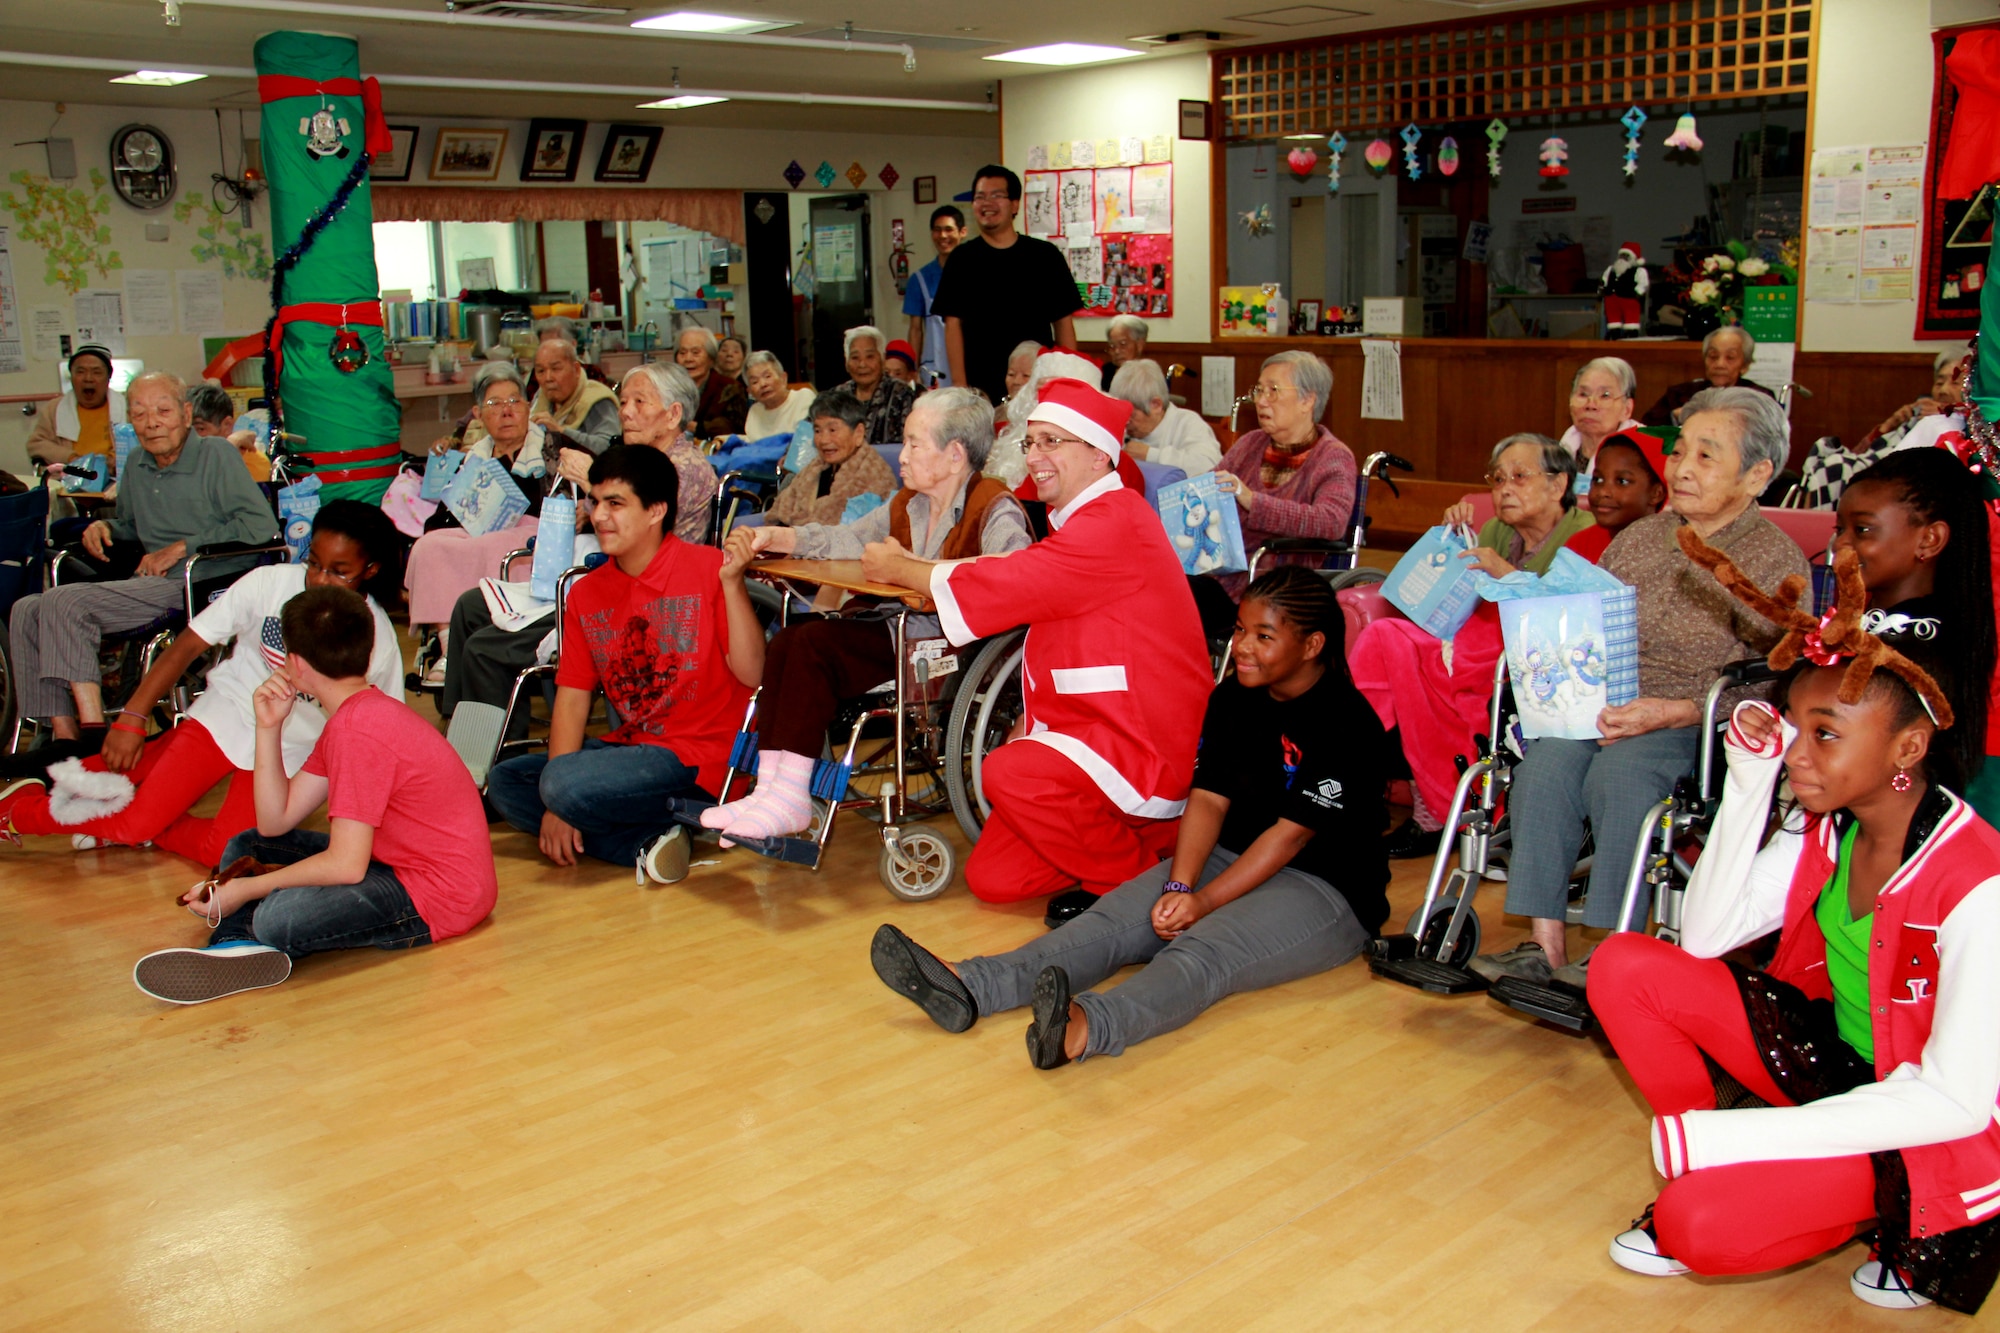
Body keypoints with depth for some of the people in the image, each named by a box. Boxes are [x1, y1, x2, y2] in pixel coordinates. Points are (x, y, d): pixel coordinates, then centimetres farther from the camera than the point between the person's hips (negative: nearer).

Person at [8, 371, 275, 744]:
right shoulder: (136, 464, 17)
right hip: (148, 583, 8)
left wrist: (181, 548, -14)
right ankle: (64, 736, -6)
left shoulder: (217, 455, -5)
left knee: (63, 602, -22)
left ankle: (94, 731, -20)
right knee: (27, 612, -3)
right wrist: (105, 527, 9)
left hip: (196, 586, -8)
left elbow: (261, 526, -17)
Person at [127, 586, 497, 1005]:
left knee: (279, 917, -34)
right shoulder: (354, 715, 12)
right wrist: (269, 728, 2)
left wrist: (246, 890, -14)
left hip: (439, 893, -11)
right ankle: (239, 947, -14)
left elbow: (345, 864, -24)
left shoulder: (358, 728, -21)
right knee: (244, 847, 11)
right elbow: (275, 823, 8)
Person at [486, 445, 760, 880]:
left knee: (565, 785, -28)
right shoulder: (586, 593, 8)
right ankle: (646, 840, -13)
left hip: (699, 758, -8)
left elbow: (751, 674, -16)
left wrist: (732, 583, -28)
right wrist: (557, 807, -7)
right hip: (628, 746, 8)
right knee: (504, 781, -4)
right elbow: (572, 697, 3)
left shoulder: (707, 568, -9)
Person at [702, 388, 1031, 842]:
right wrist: (771, 538, 4)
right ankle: (771, 788, -14)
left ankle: (791, 799, -15)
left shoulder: (996, 511, -10)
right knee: (787, 642, -11)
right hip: (896, 628, 9)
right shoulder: (907, 505, 17)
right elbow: (842, 539, 20)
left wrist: (911, 566, -24)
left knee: (814, 644, -21)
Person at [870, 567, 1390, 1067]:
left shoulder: (1346, 723, -14)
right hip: (1229, 858, 7)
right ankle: (968, 988, -39)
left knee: (1202, 952, -36)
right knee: (1109, 921, -19)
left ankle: (1084, 1028, -63)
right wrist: (1178, 886, -16)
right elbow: (1209, 797, 0)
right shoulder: (1232, 700, 8)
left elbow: (1292, 831, -18)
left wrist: (1205, 902, -22)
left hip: (1324, 889, -6)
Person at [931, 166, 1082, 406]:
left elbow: (1064, 322, 7)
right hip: (980, 388, 0)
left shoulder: (1045, 256, 6)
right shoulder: (963, 258, 6)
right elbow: (953, 324, 2)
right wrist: (960, 386, -6)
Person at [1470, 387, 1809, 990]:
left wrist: (1671, 712, -21)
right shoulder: (1639, 539, 17)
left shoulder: (1776, 561, 0)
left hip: (1701, 722, -4)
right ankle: (1545, 945, -27)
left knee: (1617, 771, -34)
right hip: (1606, 704, 5)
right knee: (1545, 763, -27)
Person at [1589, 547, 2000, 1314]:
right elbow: (1705, 935, -8)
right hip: (1832, 1060, 7)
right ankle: (1704, 1170, 4)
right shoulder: (1823, 828, -6)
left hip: (1929, 1133, -6)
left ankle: (1895, 1222, 2)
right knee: (1625, 966, -12)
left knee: (1705, 1228, -27)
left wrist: (1728, 1135, -30)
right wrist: (1748, 785, -18)